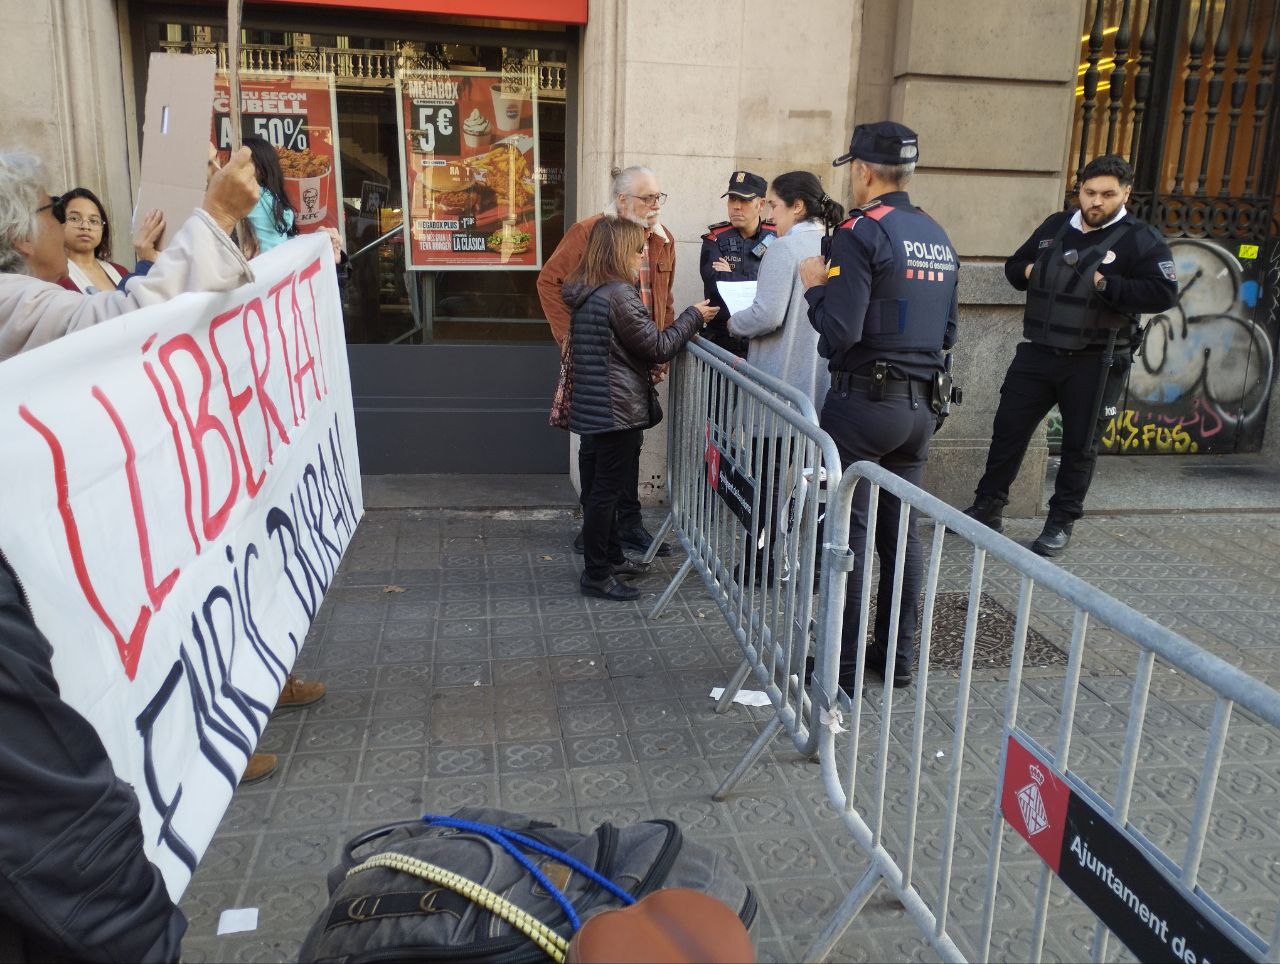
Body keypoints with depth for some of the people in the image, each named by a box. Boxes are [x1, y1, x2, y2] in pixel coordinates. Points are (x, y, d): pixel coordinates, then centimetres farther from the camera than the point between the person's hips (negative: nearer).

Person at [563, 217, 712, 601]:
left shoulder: (585, 293, 10)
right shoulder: (619, 295, -19)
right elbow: (659, 347, -14)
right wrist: (693, 317, 0)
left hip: (596, 405, 10)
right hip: (619, 408, -10)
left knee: (607, 485, 19)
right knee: (608, 488, -1)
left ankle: (611, 557, 32)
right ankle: (596, 575, 9)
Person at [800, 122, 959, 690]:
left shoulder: (861, 232, -12)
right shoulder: (938, 237, 12)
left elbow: (839, 332, -19)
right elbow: (946, 333, 17)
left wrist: (815, 288, -3)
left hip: (865, 402, -7)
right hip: (922, 404, 7)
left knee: (847, 533, 1)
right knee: (900, 532, 14)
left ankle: (844, 664, 9)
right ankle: (898, 656, 23)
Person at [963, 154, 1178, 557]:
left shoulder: (1140, 239, -5)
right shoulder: (1055, 226, 10)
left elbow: (1164, 293, -15)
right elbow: (1014, 266, 20)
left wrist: (1103, 284, -21)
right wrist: (1028, 272, -3)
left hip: (1094, 364, -4)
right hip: (1037, 353, 4)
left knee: (1080, 445, 6)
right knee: (1008, 428, 6)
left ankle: (1061, 523, 18)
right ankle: (988, 507, 19)